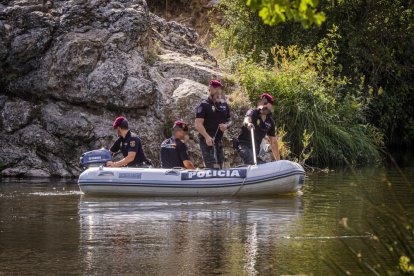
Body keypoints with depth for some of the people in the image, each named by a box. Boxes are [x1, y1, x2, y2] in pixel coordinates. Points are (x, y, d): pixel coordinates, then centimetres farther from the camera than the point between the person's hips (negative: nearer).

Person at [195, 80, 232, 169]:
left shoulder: (224, 104, 14)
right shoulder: (204, 105, -5)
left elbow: (229, 121, 23)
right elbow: (198, 124, -13)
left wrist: (226, 125, -3)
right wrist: (207, 137, -26)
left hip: (218, 140, 7)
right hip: (207, 139, -7)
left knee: (219, 166, 9)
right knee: (213, 167, -18)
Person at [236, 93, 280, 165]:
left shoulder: (270, 122, 6)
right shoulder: (253, 112, -8)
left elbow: (273, 141, 11)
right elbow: (246, 119, -33)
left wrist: (278, 160, 8)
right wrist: (248, 124, -59)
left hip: (256, 148, 7)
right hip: (244, 145, -7)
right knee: (251, 163, -31)